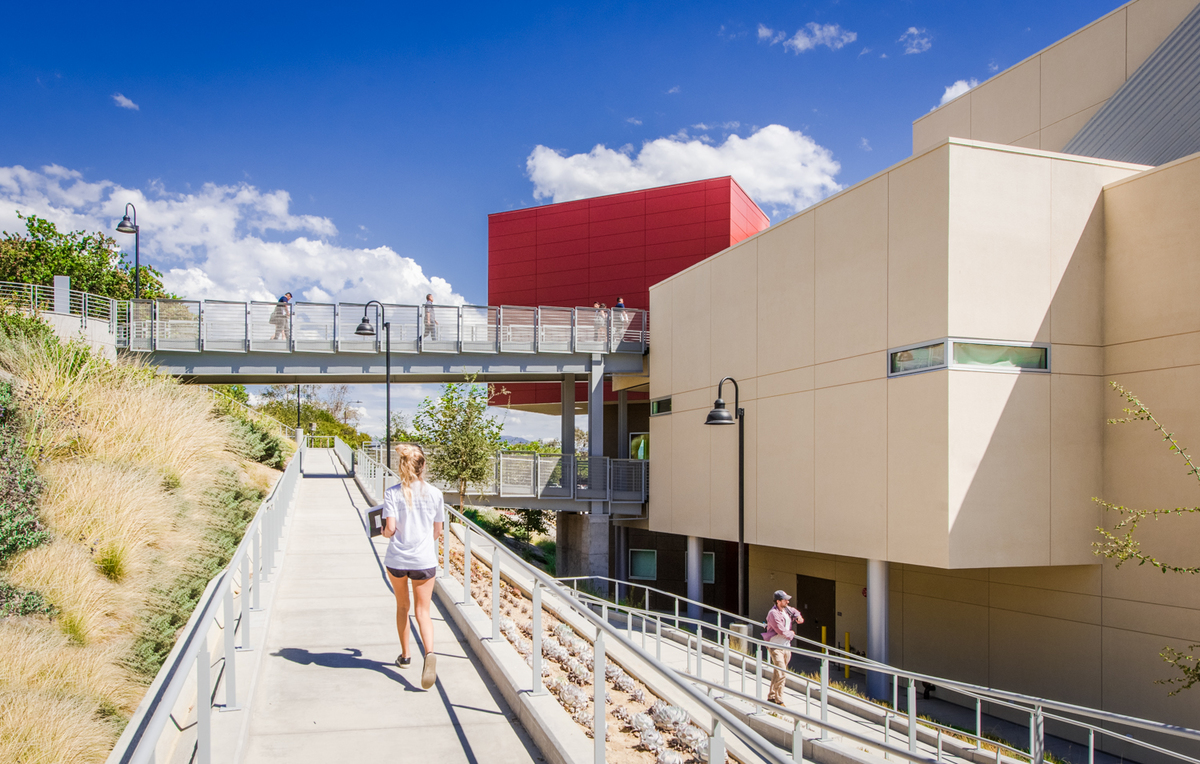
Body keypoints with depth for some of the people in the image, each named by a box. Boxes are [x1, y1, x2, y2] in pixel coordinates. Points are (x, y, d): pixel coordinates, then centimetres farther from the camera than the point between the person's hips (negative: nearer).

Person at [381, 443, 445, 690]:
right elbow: (437, 531, 4)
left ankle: (405, 656, 34)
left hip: (397, 559, 0)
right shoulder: (434, 494, -1)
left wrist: (384, 532, 10)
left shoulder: (392, 493, -7)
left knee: (402, 607, 21)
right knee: (422, 612, 4)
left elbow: (390, 529, -13)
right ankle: (429, 653, -21)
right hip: (425, 560, 0)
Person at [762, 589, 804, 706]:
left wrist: (798, 616, 5)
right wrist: (791, 634, -5)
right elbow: (781, 631, -23)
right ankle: (779, 700, -4)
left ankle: (771, 697, 27)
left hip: (786, 646, 8)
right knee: (781, 674, -12)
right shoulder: (773, 613, -19)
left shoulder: (787, 609, 5)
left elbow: (794, 611, 28)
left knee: (778, 673, 16)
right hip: (776, 647, -8)